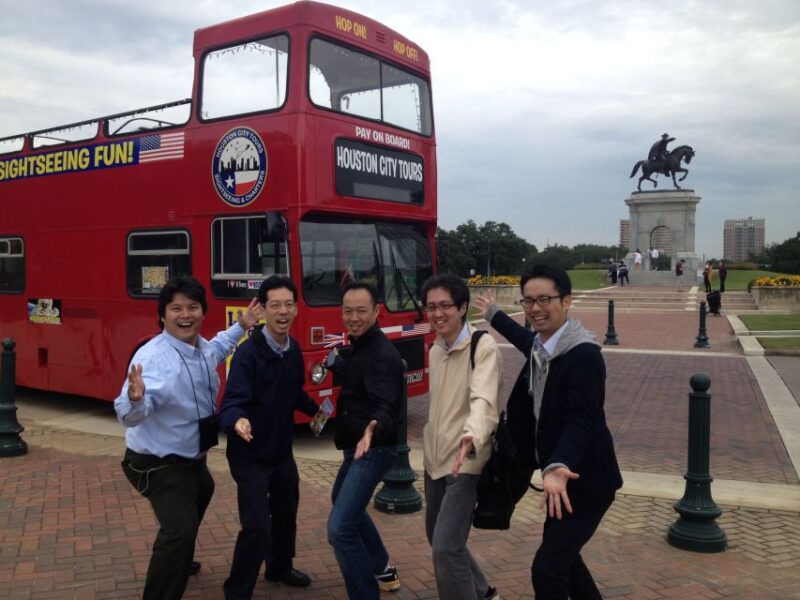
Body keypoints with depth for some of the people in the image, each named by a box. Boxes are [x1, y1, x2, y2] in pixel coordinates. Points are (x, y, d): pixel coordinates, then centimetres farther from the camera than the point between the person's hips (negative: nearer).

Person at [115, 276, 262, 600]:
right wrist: (135, 400, -67)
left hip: (191, 456, 10)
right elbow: (130, 416, -46)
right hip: (158, 463, -10)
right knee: (180, 529, -27)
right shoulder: (153, 357, -34)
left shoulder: (202, 347, -8)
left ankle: (178, 560, 63)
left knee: (200, 493, 36)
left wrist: (241, 326, 14)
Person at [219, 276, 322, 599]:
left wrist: (317, 410, 15)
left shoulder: (294, 349, -1)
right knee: (257, 527, -11)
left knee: (286, 513, 23)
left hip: (282, 450, 7)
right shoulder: (248, 352, -22)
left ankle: (280, 567, 49)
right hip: (250, 455, -7)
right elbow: (232, 403, -31)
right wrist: (237, 421, -51)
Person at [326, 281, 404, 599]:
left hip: (372, 449, -11)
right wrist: (335, 362, 16)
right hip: (356, 446, 11)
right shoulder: (360, 346, 7)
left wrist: (373, 429, -58)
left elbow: (385, 406, -39)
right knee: (343, 501, 31)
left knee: (340, 528, -18)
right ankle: (382, 569, 46)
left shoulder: (383, 355, -24)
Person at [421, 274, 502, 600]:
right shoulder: (435, 350, 8)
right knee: (438, 538, 21)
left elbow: (484, 400, -33)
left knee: (446, 546, -14)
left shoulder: (484, 347, -17)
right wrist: (431, 446, 16)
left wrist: (473, 436, -51)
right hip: (435, 459, 8)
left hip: (466, 461, -8)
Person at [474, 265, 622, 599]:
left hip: (584, 481, -9)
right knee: (560, 555, 23)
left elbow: (580, 421, -33)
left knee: (547, 568, -10)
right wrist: (494, 315, 38)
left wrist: (558, 467, -50)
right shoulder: (540, 345, 0)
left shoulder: (584, 355, -25)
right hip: (560, 477, 9)